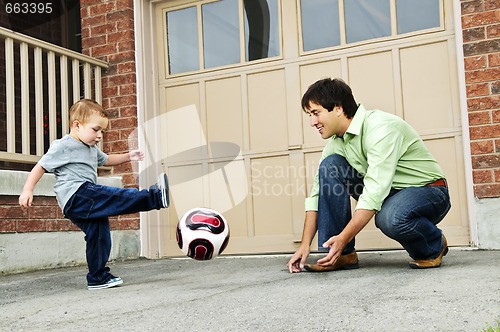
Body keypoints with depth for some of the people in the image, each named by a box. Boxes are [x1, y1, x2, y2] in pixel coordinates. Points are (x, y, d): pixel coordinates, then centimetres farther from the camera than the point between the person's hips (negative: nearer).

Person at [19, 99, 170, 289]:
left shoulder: (92, 149, 23)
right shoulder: (63, 147, -5)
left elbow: (106, 160, 39)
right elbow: (40, 167, -4)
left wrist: (128, 156, 26)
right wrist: (27, 190, -12)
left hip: (85, 204, 10)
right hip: (76, 195, -10)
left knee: (99, 235, 10)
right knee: (117, 198, -22)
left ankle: (98, 278, 18)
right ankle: (155, 197, -25)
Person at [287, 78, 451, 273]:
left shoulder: (381, 127, -25)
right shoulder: (336, 143, -1)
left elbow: (375, 192, -32)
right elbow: (318, 192, -1)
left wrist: (343, 238, -34)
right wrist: (305, 245, -8)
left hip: (428, 192, -7)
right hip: (388, 194, 7)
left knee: (390, 217, -40)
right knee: (330, 166, -11)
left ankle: (434, 247, -4)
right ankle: (343, 255, -9)